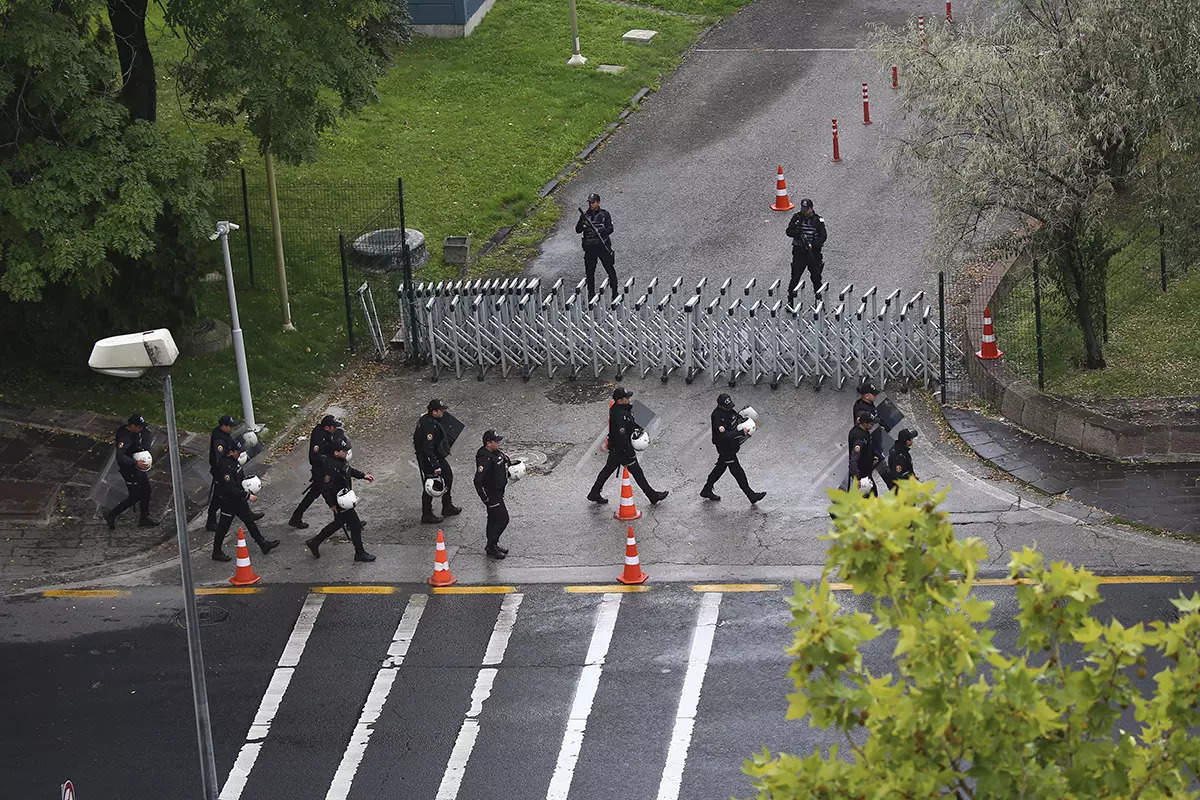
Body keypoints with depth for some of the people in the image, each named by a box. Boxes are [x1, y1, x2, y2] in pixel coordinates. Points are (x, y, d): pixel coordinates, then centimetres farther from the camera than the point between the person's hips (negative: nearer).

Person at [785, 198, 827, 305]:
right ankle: (790, 300, 4)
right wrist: (799, 234, -23)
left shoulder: (818, 219, -3)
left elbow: (823, 236, -8)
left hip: (814, 251, 0)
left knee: (816, 278, 7)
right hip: (799, 251, 1)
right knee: (795, 277, -3)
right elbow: (789, 231, -3)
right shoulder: (797, 217, 1)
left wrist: (813, 245, -23)